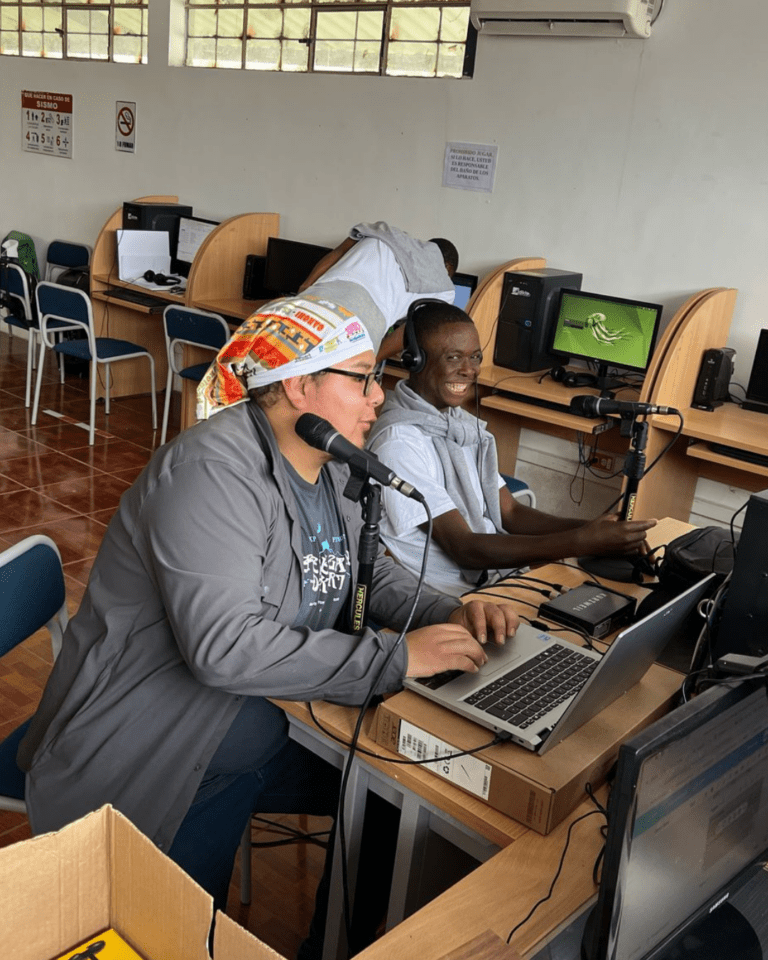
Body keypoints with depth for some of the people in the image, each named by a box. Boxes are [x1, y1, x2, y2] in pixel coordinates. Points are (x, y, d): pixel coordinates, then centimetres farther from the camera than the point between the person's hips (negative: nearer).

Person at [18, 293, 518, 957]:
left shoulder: (323, 469, 4)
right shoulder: (215, 472, -25)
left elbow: (363, 567, 15)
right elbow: (224, 645, -34)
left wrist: (444, 614, -6)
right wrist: (396, 658, -30)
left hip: (260, 722, 9)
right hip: (148, 752, -8)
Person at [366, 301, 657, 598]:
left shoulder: (462, 424, 12)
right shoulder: (399, 440, -17)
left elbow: (510, 512, 9)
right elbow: (465, 549, -20)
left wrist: (589, 528, -8)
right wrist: (582, 542, -24)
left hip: (497, 578, 8)